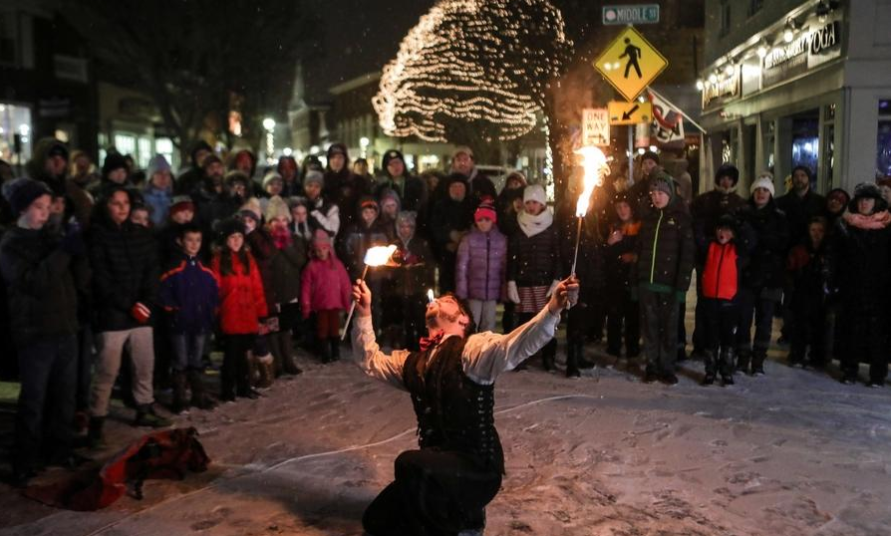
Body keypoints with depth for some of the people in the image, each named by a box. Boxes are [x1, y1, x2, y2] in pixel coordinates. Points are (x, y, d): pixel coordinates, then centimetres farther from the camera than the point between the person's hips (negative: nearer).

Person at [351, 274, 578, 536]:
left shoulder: (472, 349, -13)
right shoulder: (414, 361, 9)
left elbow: (516, 345, -31)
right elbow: (371, 361, 20)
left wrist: (553, 309, -49)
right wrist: (364, 314, 9)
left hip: (477, 468, -7)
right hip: (435, 467, 8)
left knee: (409, 464, -33)